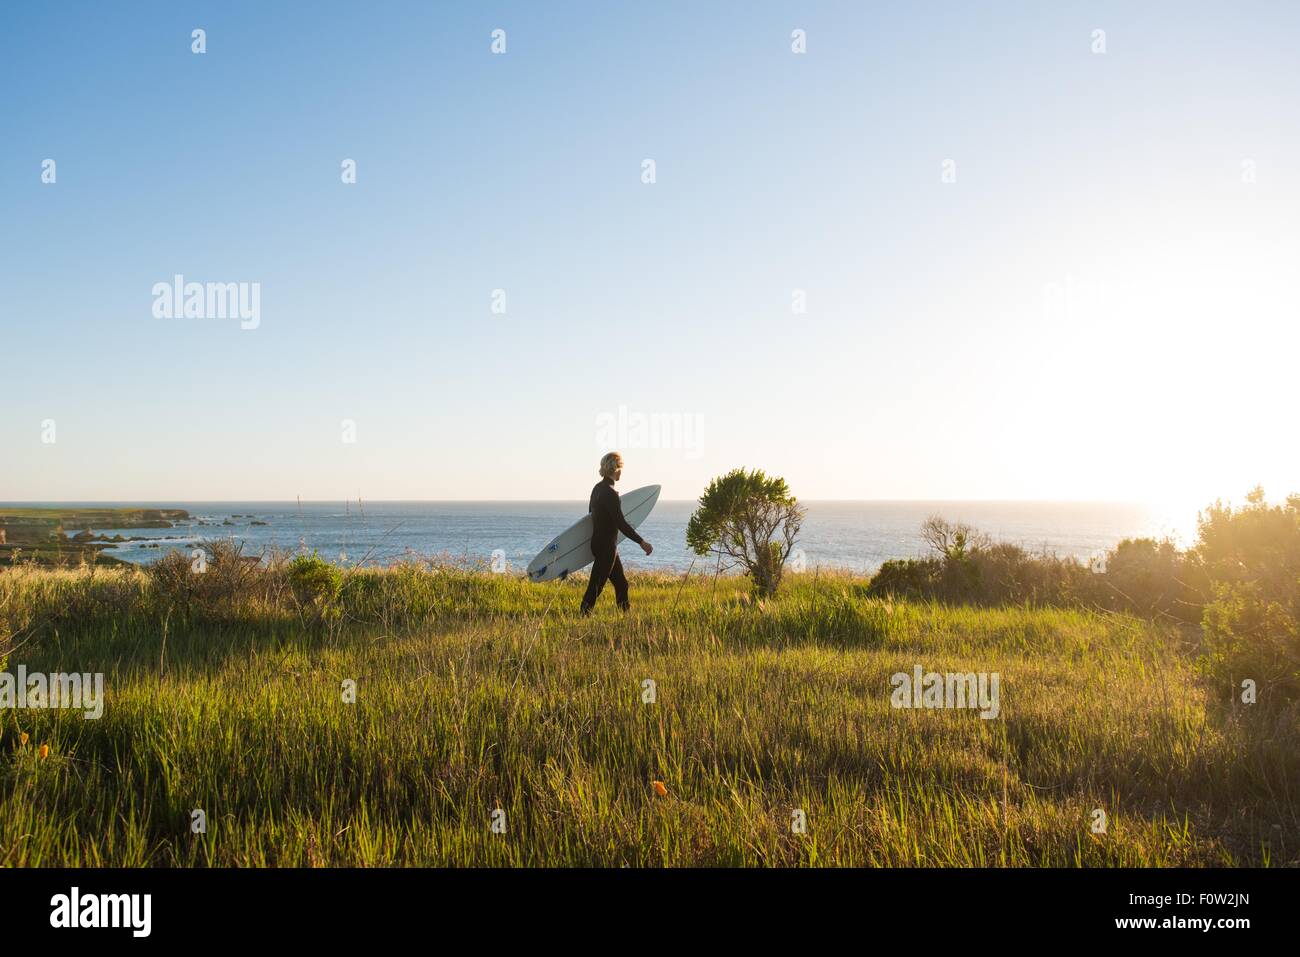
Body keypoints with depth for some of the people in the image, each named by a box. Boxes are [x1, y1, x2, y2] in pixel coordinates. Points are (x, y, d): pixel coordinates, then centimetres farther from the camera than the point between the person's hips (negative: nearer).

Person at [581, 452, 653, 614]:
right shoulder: (610, 493, -20)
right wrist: (641, 542, -20)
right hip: (606, 546, -10)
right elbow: (621, 523, -23)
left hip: (598, 542, 10)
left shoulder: (597, 488, 8)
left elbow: (592, 512, 19)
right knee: (596, 586, -4)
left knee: (621, 583, 16)